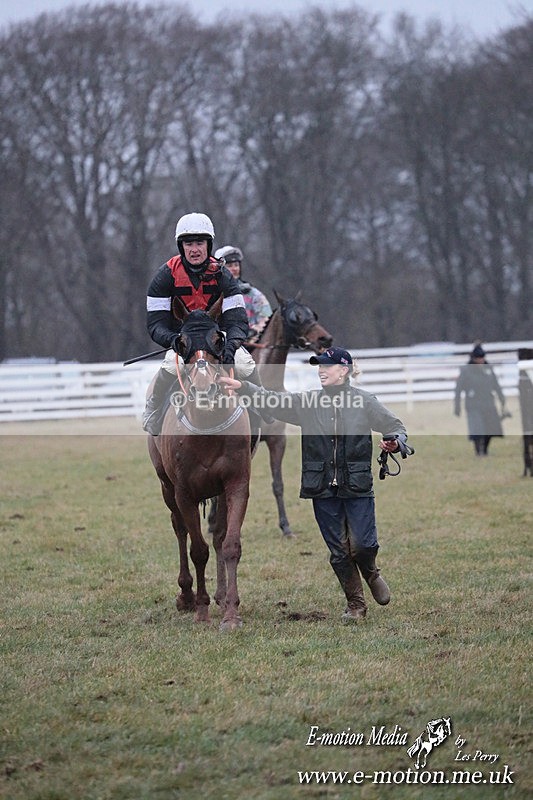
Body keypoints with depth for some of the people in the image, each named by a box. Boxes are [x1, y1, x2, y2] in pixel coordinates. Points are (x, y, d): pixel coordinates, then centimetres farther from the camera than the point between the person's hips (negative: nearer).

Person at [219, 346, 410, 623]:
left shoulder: (364, 401, -1)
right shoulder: (308, 401, 4)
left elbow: (397, 427, 4)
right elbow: (273, 401, -3)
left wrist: (395, 442, -18)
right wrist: (242, 387, -16)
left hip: (357, 488, -2)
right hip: (323, 489, 2)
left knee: (362, 544, -8)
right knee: (338, 551, 5)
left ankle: (372, 575, 26)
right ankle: (355, 604, 19)